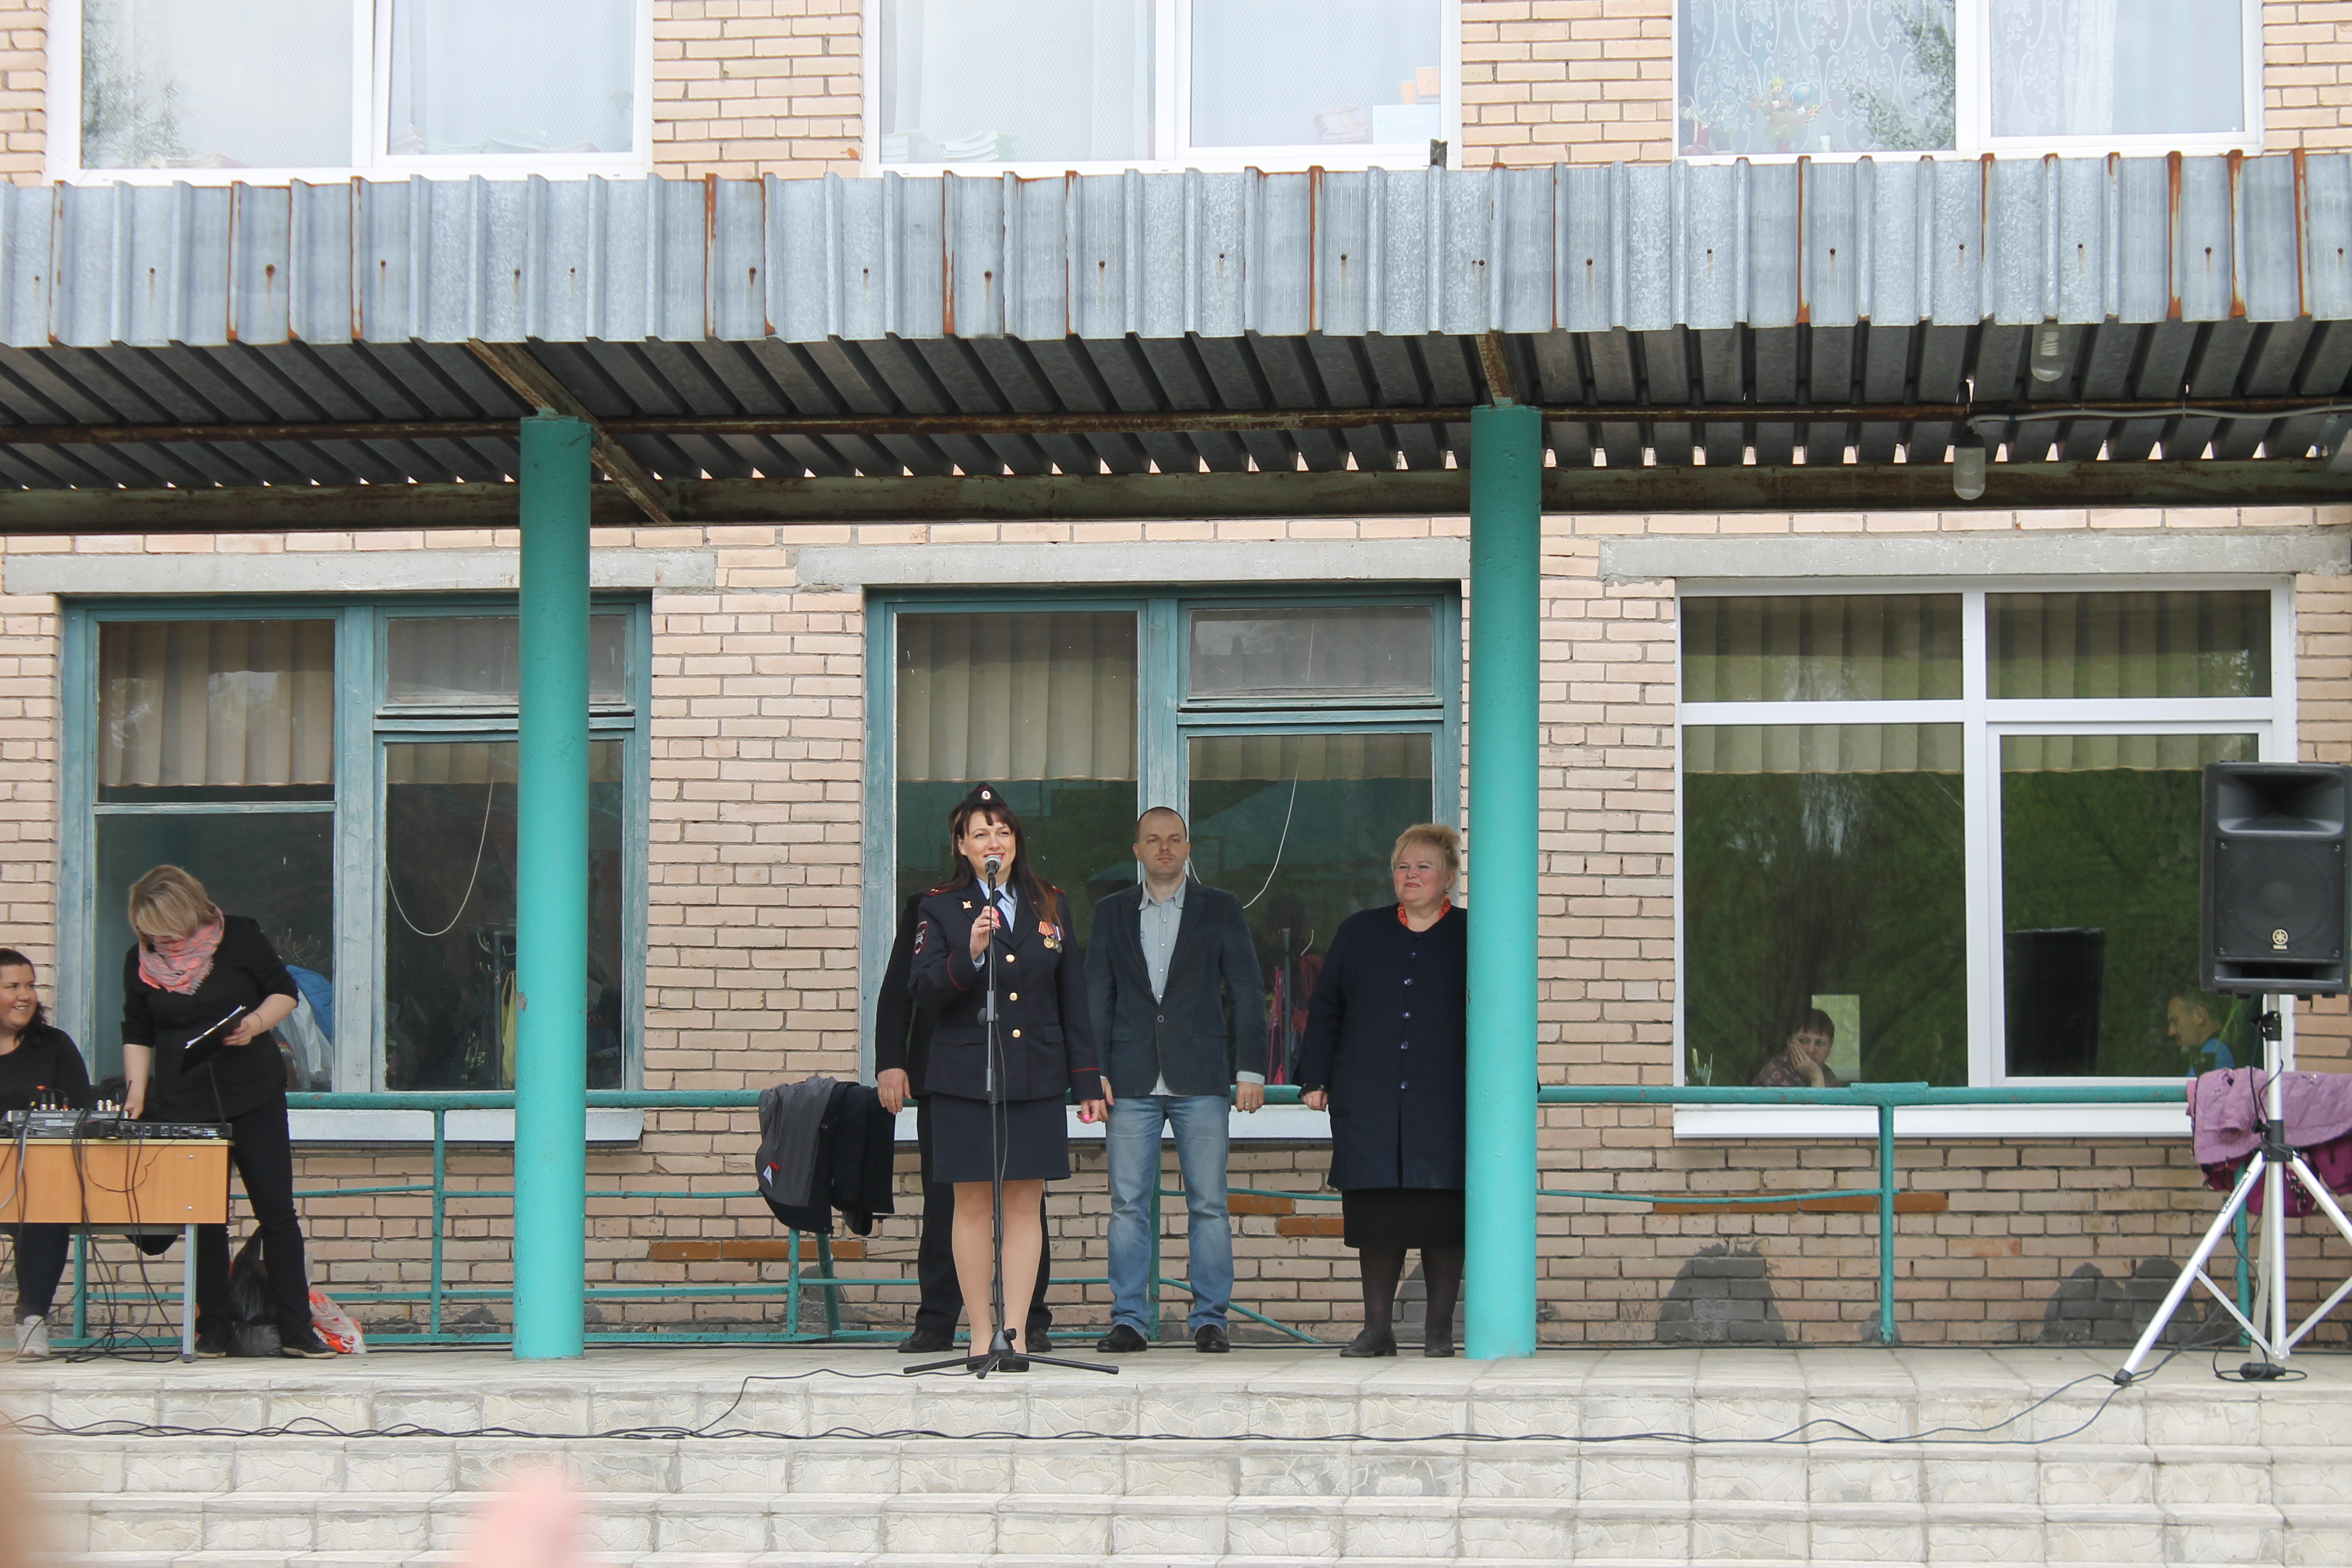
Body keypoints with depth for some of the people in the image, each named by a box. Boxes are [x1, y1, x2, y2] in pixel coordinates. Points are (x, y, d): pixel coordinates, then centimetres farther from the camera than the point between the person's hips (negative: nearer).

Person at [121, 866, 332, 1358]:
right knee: (204, 1220, 2)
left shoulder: (239, 938, -5)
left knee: (277, 1212, -2)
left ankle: (296, 1331, 1)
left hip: (256, 1098, -2)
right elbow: (137, 1034, 9)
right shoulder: (140, 961, 3)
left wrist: (256, 1023, -16)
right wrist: (136, 1093, -1)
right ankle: (213, 1330, 9)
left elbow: (285, 993, 2)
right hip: (183, 1107, 2)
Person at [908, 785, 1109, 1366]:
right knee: (972, 1204, -1)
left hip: (1035, 1078, 2)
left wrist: (1087, 1078, 10)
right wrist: (969, 955, -23)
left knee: (1026, 1203, 0)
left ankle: (1017, 1333, 3)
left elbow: (1073, 997, 13)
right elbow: (924, 992, -5)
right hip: (965, 1076, -2)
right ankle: (981, 1334, 4)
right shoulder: (940, 909, 4)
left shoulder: (1050, 906, 12)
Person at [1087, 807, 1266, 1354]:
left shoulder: (1221, 909, 8)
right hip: (1132, 1082, 2)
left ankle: (1210, 1319, 4)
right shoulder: (1112, 913, 13)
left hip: (1201, 1081, -1)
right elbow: (1096, 996, 11)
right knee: (1128, 1204, -1)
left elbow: (1247, 992, 5)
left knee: (1209, 1205, -2)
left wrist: (1251, 1068, -3)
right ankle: (1129, 1319, 4)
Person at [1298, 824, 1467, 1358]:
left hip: (1444, 1101, -2)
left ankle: (1440, 1329, 6)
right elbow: (1325, 1009, 14)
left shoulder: (1471, 938, 6)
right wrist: (1315, 1078, 7)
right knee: (1375, 1216, 1)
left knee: (1442, 1215, -2)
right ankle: (1377, 1328, 7)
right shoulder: (1359, 932, 13)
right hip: (1369, 1103, 2)